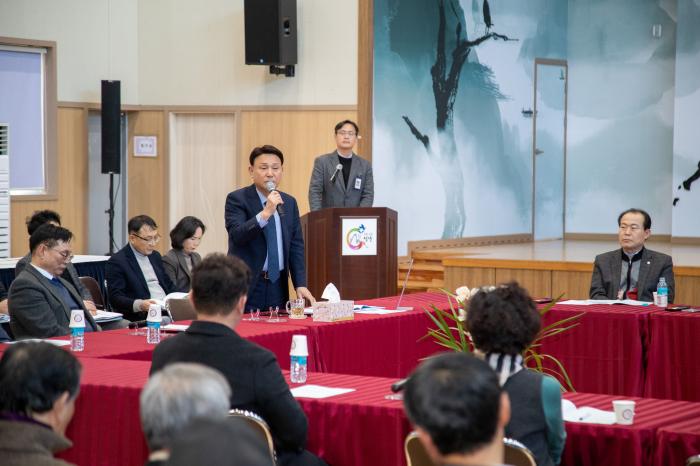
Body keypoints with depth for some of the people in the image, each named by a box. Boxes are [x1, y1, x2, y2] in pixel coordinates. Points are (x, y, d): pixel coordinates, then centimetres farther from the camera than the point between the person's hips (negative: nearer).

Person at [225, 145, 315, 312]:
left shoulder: (289, 202, 11)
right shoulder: (237, 199, -4)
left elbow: (296, 246, 10)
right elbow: (237, 235, -19)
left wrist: (300, 284, 0)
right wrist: (266, 213, -28)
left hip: (278, 286, 4)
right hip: (247, 285, -4)